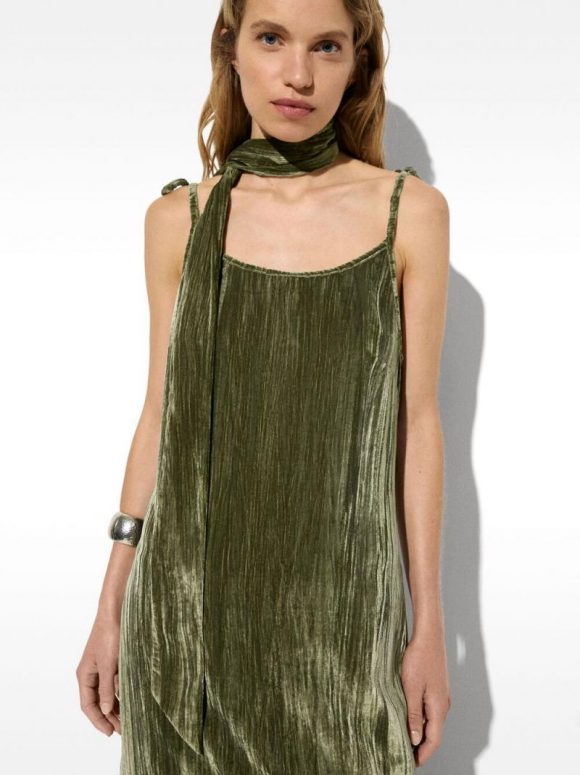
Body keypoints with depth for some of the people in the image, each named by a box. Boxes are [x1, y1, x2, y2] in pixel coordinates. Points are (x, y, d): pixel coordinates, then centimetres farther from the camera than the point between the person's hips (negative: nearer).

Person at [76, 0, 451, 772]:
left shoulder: (410, 212, -3)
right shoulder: (179, 217, 0)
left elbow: (417, 420, -1)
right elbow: (163, 414, 5)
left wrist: (430, 623, -1)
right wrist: (111, 606, 6)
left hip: (340, 600, -1)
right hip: (191, 596, 1)